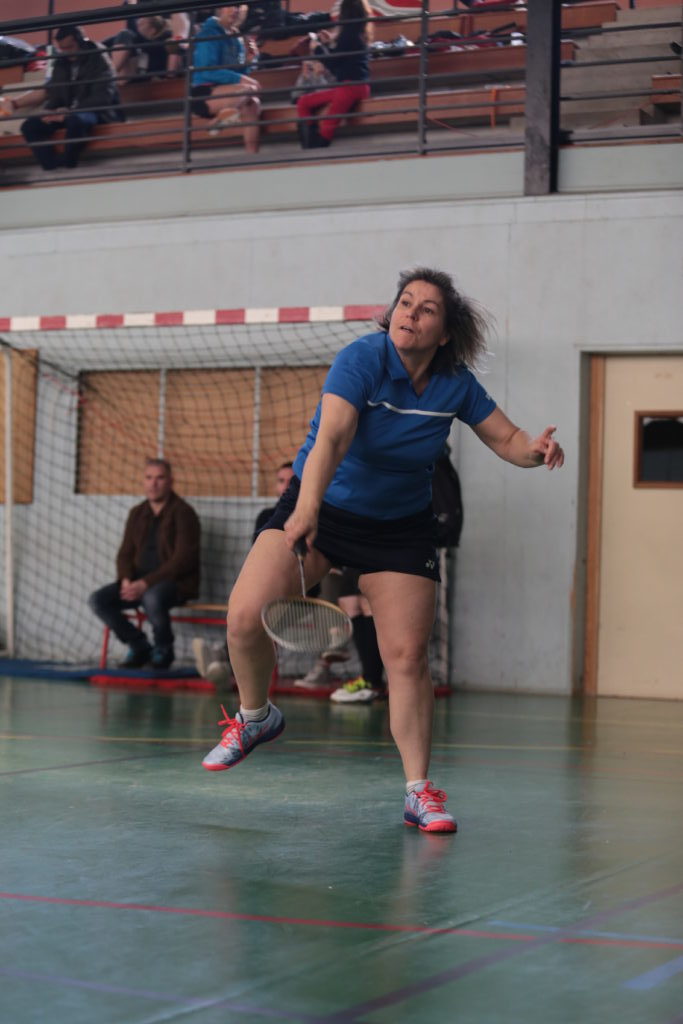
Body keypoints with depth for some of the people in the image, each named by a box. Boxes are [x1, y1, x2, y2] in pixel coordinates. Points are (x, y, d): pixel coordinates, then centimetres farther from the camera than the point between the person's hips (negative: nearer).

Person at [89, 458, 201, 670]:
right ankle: (139, 646, 4)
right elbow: (125, 553, 14)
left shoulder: (183, 513, -7)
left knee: (152, 598, -39)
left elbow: (183, 560, -15)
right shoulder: (137, 514, 14)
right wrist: (126, 579, -9)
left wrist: (146, 583, -22)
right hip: (139, 580, 7)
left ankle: (163, 650, -9)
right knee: (98, 600, -14)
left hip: (175, 582, -6)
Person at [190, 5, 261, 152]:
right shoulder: (209, 33, -9)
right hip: (203, 95, -8)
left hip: (224, 93, 8)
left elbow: (237, 72, 16)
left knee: (253, 103, -18)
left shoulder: (236, 38, 13)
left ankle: (252, 155, -19)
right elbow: (208, 71, -20)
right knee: (248, 90, -30)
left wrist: (249, 60, -3)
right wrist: (240, 79, -25)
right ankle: (221, 118, -9)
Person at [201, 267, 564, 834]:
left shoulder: (456, 384, -9)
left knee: (407, 656, -7)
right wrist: (306, 508, -51)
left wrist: (535, 448, -23)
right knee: (246, 615, -17)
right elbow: (331, 436, -36)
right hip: (320, 505, -2)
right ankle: (256, 715, 14)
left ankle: (420, 792, 5)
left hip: (400, 527, 2)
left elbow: (507, 438, 2)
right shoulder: (363, 359, -22)